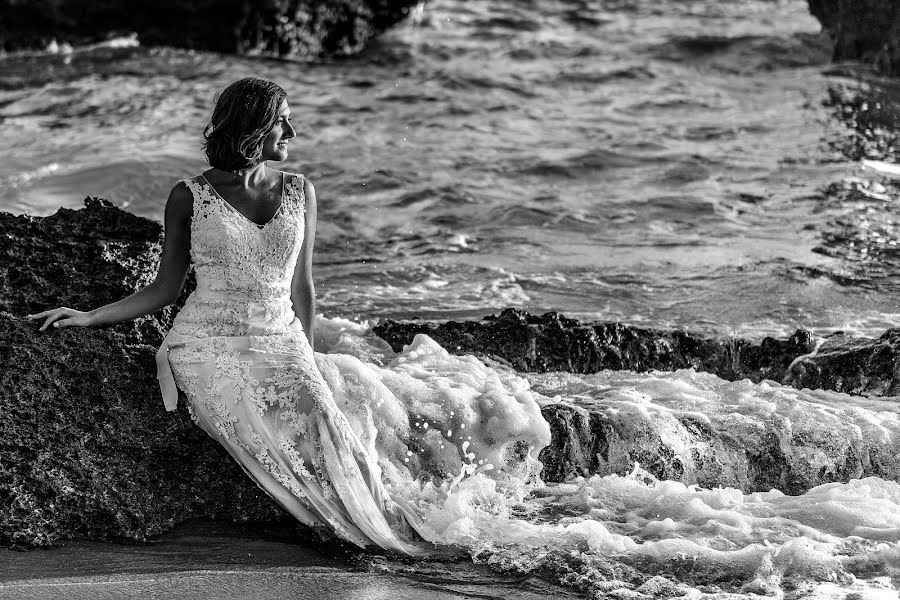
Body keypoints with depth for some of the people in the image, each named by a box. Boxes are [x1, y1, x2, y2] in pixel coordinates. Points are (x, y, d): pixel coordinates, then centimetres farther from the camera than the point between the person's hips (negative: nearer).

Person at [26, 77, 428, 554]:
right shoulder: (190, 198, 4)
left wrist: (306, 363, 9)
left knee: (323, 427, -29)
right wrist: (89, 318, 2)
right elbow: (164, 290, 11)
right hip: (210, 348, -3)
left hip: (280, 345, 3)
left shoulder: (299, 193, 12)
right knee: (272, 454, -29)